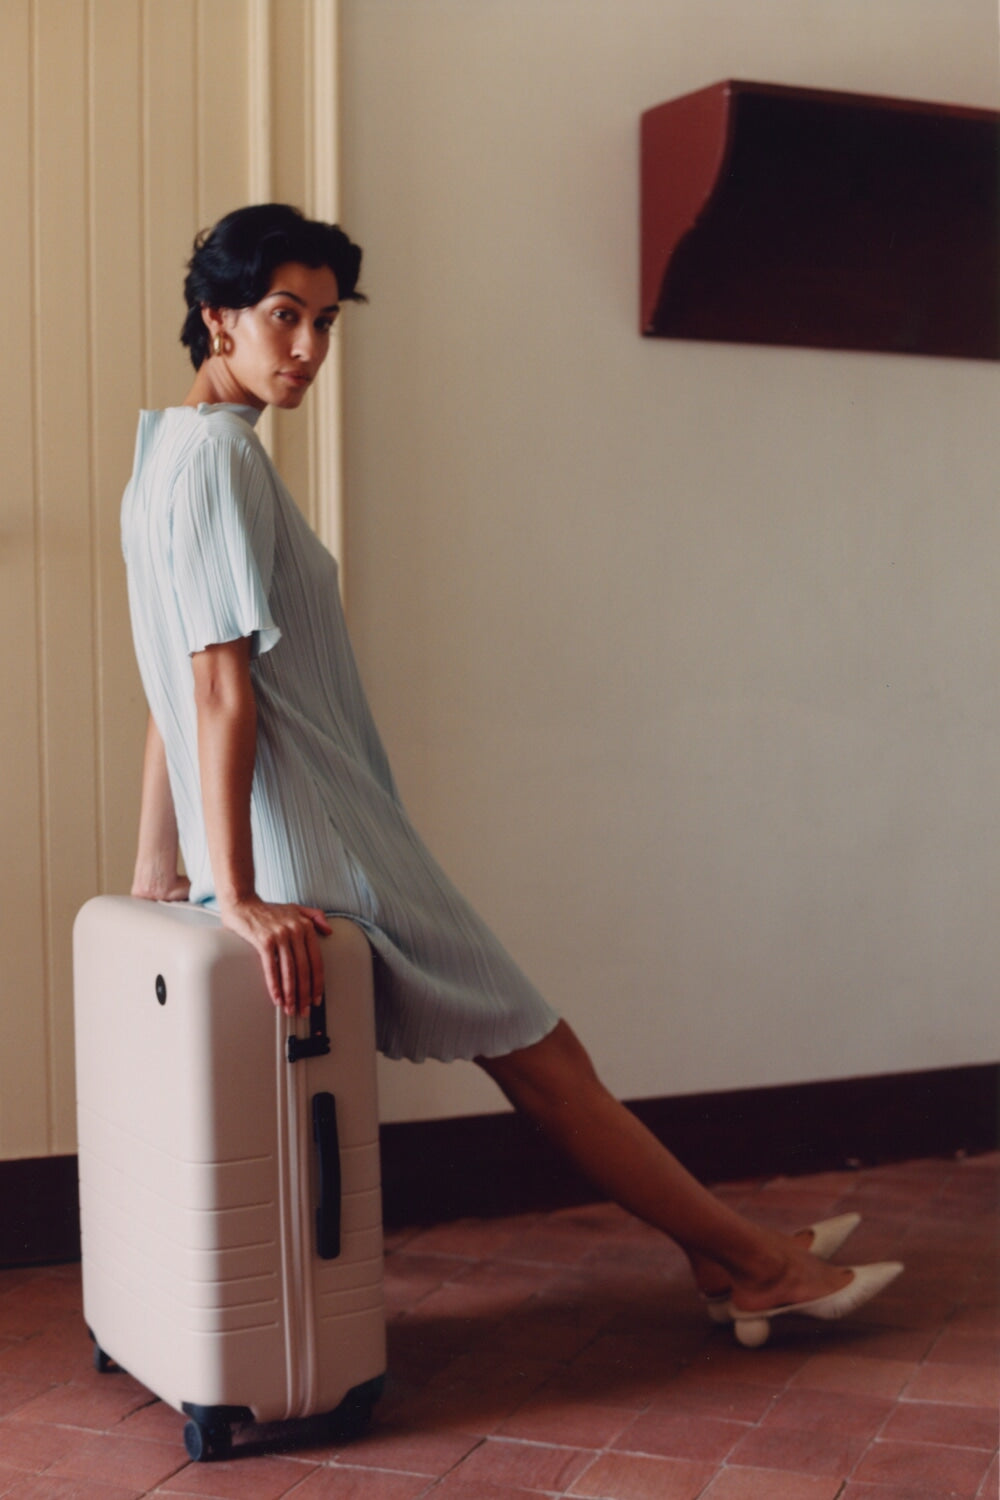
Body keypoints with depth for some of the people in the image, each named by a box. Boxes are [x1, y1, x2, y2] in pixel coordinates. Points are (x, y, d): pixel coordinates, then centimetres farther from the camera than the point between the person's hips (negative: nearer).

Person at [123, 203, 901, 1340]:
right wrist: (240, 896, -24)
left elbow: (177, 686, 17)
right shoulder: (218, 454, -15)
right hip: (317, 848, -10)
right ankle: (754, 1262, 14)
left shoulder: (171, 452, 16)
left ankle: (732, 1255, 22)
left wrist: (161, 862, 19)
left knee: (528, 1050, 13)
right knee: (538, 1052, 1)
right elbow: (221, 684, -22)